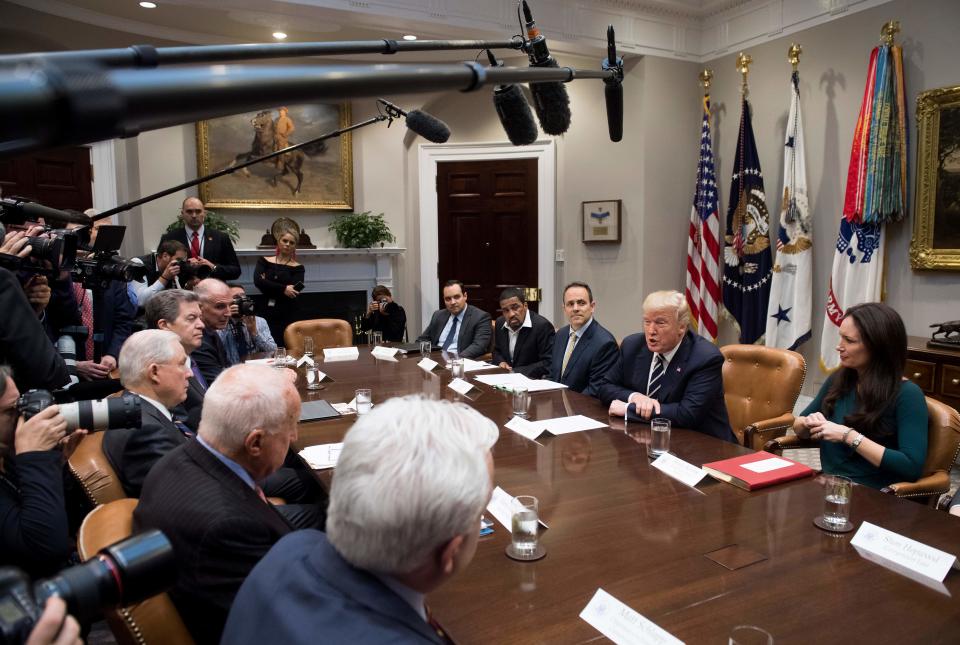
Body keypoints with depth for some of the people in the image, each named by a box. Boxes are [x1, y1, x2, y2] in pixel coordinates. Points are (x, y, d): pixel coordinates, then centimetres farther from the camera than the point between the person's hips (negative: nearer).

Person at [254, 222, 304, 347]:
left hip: (287, 316, -1)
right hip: (266, 314, 1)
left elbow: (293, 291, -10)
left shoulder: (297, 268, 4)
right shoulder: (264, 261, 8)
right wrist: (283, 288, -16)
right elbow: (257, 281, -10)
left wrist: (268, 285, -9)